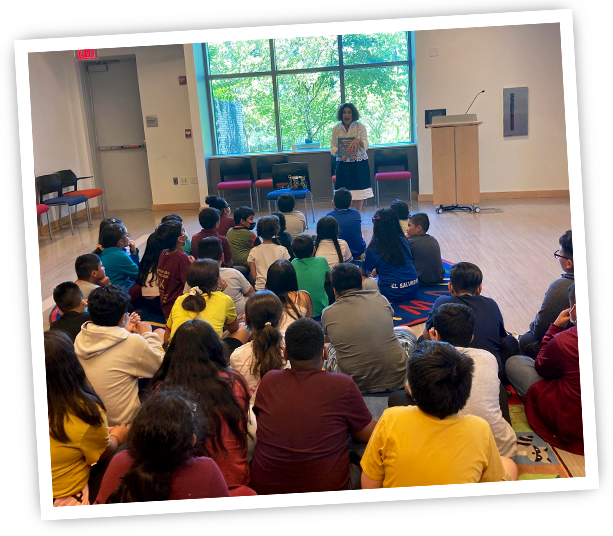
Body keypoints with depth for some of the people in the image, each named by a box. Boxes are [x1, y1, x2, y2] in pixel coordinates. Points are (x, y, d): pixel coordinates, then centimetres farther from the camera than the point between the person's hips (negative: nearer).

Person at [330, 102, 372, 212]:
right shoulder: (336, 129, 3)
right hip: (343, 164, 0)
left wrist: (358, 141, -30)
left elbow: (365, 146, -8)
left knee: (359, 188, 4)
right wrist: (339, 153, -18)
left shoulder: (360, 127, -1)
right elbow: (332, 147, 4)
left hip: (359, 163, 0)